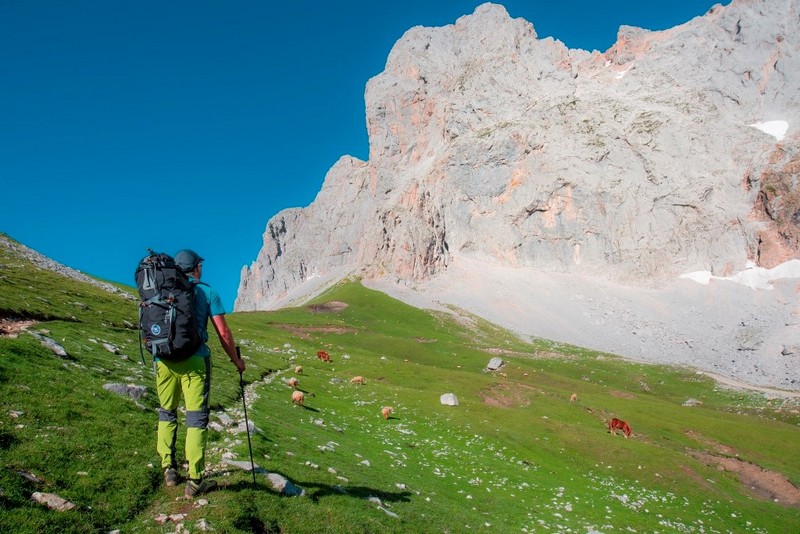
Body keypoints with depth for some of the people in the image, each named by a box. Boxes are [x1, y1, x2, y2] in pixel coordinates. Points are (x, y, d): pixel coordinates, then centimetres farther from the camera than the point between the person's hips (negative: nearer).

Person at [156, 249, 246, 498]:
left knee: (167, 413, 19)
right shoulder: (207, 292, 3)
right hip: (194, 360, -3)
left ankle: (169, 469, 21)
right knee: (196, 418, 0)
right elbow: (223, 333, 0)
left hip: (164, 360, 4)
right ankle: (195, 481, 0)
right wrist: (236, 359, 12)